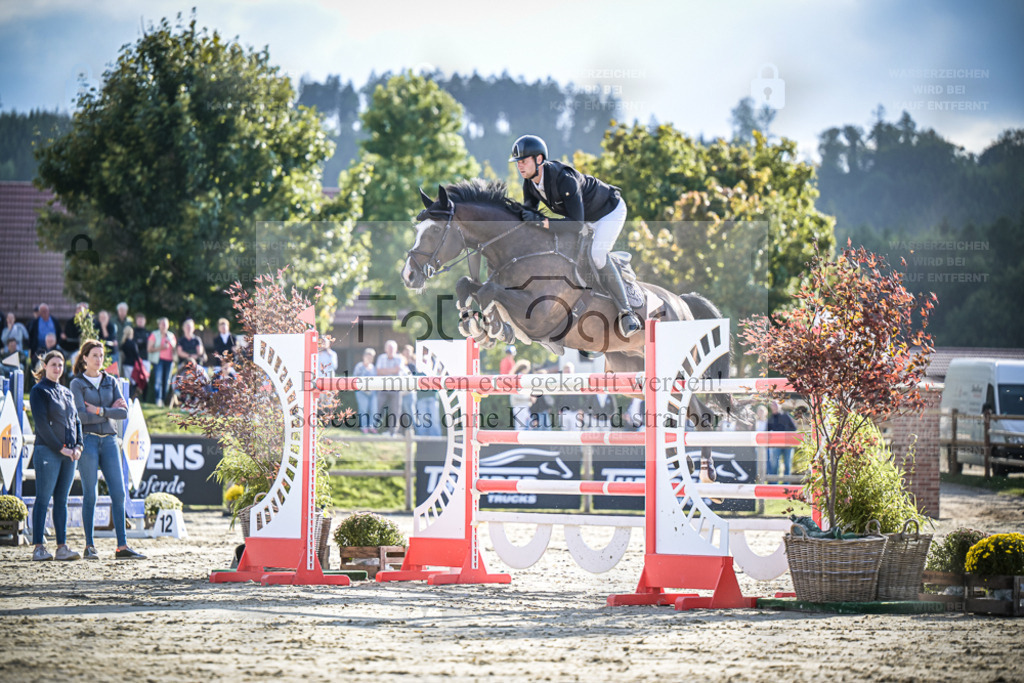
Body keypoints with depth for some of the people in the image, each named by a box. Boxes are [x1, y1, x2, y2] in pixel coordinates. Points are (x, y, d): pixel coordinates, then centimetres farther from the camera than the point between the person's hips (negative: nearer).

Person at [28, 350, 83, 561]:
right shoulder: (39, 391, -2)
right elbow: (41, 423, -10)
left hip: (68, 454, 6)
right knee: (43, 500, -7)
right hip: (47, 451, -6)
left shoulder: (67, 392, 18)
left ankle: (62, 547, 5)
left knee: (62, 500, 6)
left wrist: (78, 446, 0)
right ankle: (38, 548, -7)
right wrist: (60, 448, -14)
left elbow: (76, 420, 17)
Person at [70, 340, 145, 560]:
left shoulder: (111, 381, 14)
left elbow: (124, 412, 3)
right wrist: (110, 412, -5)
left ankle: (122, 546, -2)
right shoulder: (77, 383, 1)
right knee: (90, 494, -4)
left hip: (109, 440, 4)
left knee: (118, 493, -3)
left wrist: (100, 411, -8)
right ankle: (89, 546, 2)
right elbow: (81, 416, -11)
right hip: (88, 440, -4)